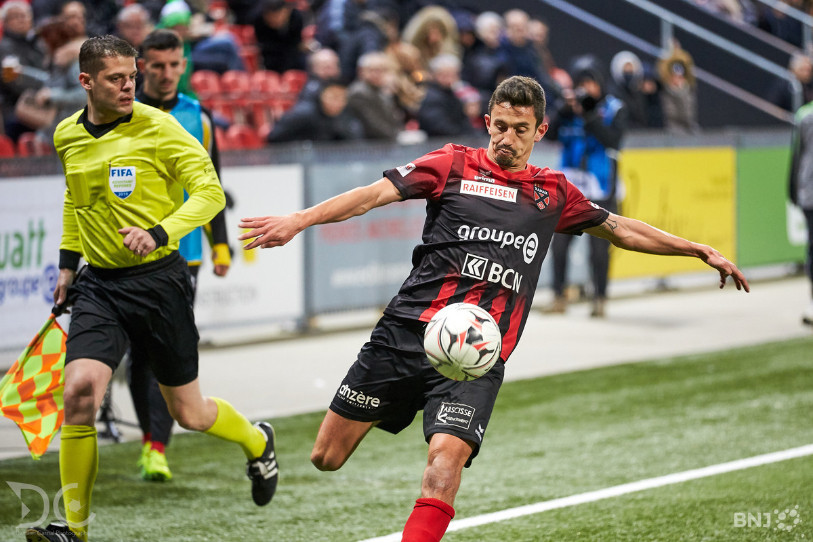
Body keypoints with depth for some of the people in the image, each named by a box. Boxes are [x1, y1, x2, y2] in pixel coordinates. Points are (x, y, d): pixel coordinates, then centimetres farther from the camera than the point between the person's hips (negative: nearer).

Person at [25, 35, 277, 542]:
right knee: (80, 390, -18)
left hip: (157, 279, -3)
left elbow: (210, 191, -13)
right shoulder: (68, 136, 6)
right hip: (99, 285, 4)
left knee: (189, 412, 7)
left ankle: (258, 442, 42)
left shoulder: (157, 127, -11)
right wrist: (68, 262, 21)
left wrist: (159, 233, -27)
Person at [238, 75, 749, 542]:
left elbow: (621, 229, 27)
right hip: (408, 331, -1)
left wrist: (700, 250, 27)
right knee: (327, 458, 0)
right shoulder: (454, 165, 6)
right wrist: (299, 220, -15)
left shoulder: (554, 193, 15)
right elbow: (375, 193, -3)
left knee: (446, 457, -24)